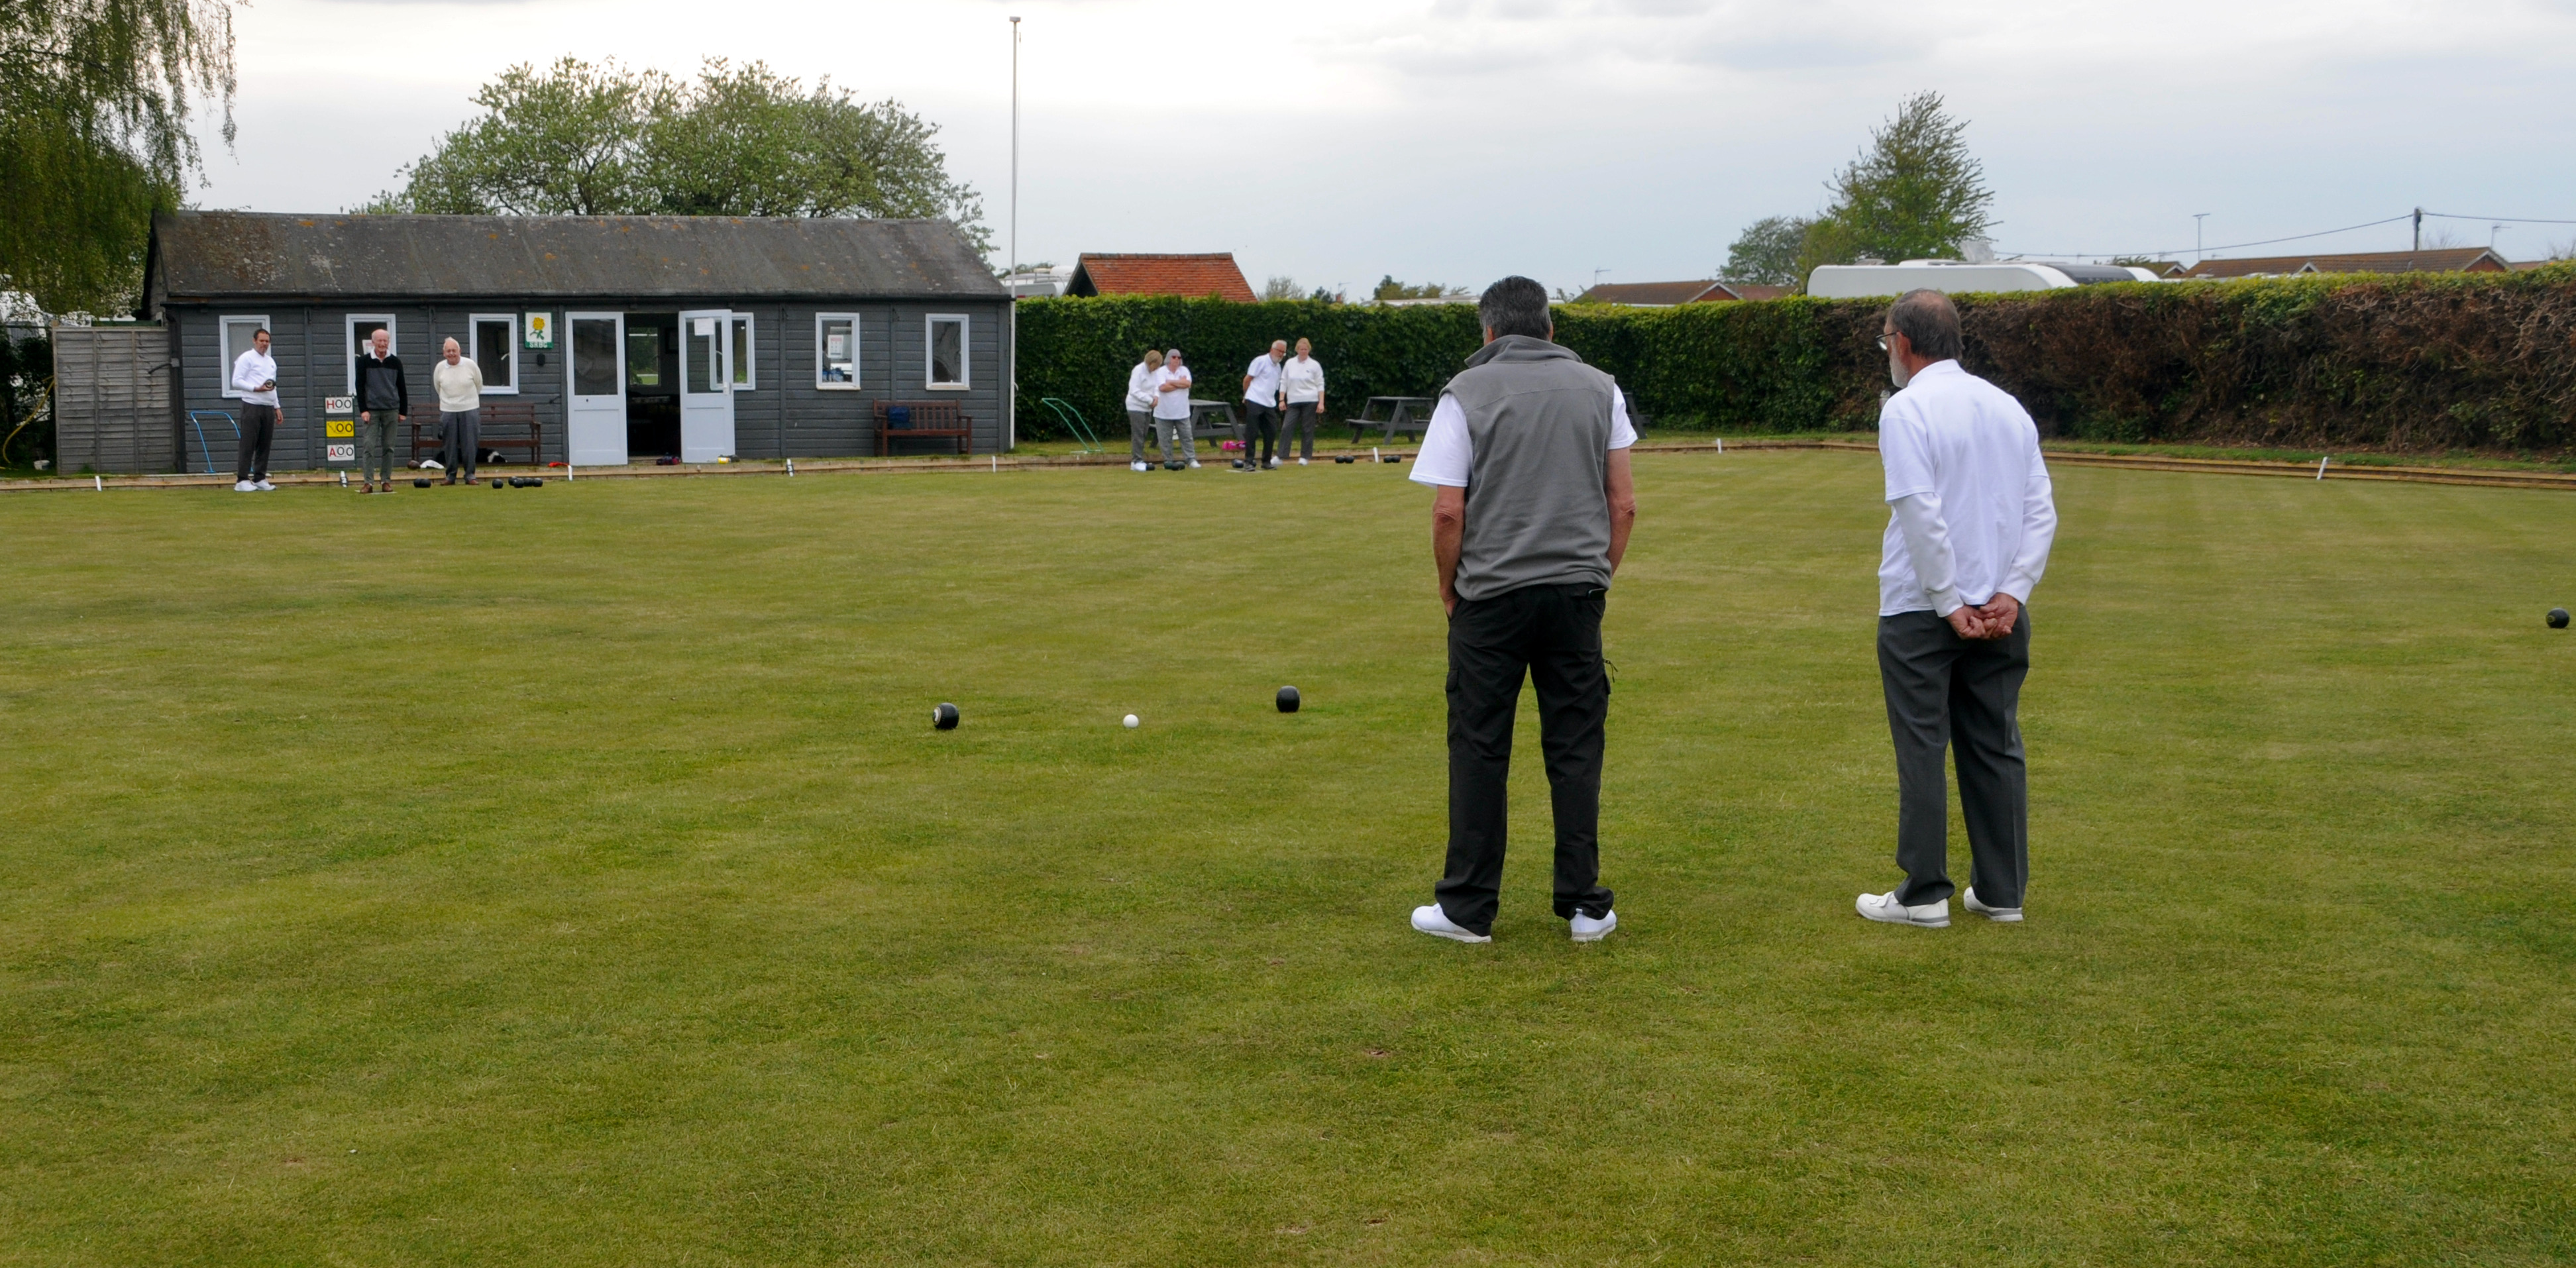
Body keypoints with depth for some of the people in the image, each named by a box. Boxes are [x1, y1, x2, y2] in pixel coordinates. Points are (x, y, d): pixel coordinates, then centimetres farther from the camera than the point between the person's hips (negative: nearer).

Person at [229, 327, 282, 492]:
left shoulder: (271, 361, 20)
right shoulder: (246, 358, -4)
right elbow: (236, 382, -11)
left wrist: (277, 407, 19)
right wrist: (256, 389, -21)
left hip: (268, 408, 7)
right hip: (252, 406, -7)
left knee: (265, 445, 7)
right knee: (248, 445, -9)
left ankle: (260, 479, 12)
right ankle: (242, 481, -8)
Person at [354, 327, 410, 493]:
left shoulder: (395, 362, 6)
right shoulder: (364, 361, 0)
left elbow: (402, 388, 10)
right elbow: (360, 386, -1)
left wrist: (403, 411, 6)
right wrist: (363, 410, -9)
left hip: (391, 411, 2)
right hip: (371, 411, -2)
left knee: (389, 447, 4)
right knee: (368, 446, -6)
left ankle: (387, 481, 9)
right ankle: (368, 482, -7)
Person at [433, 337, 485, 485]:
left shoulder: (470, 365, -6)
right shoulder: (440, 368, 0)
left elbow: (479, 385, 9)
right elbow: (437, 387, 17)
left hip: (469, 410, -2)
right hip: (448, 411, 2)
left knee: (470, 443, -3)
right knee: (449, 444, 2)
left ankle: (470, 474, 4)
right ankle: (451, 475, 10)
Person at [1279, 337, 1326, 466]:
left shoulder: (1315, 365, 2)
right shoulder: (1290, 364, 8)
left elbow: (1320, 385, 2)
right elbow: (1283, 382, 11)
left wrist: (1321, 403, -6)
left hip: (1310, 402, -2)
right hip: (1293, 402, 2)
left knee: (1308, 429, 0)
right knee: (1287, 427, -8)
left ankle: (1304, 457, 7)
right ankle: (1280, 457, -11)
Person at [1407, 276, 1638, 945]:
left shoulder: (1467, 393, -3)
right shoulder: (1598, 388, 8)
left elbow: (1448, 512, -8)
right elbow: (1624, 503, 6)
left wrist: (1449, 585, 6)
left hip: (1491, 595, -3)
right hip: (1577, 592, 3)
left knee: (1479, 750, 4)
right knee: (1576, 749, 7)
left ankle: (1468, 907, 9)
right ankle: (1585, 905, 10)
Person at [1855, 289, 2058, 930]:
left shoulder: (1907, 409, -10)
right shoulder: (2008, 408, 10)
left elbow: (1921, 515, -19)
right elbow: (2042, 513, 4)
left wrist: (1949, 605, -13)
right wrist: (2010, 594, -2)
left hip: (1921, 610, -6)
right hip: (1998, 610, 6)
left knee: (1922, 751, 1)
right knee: (1995, 748, 11)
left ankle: (1924, 894, 5)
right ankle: (2001, 890, 15)